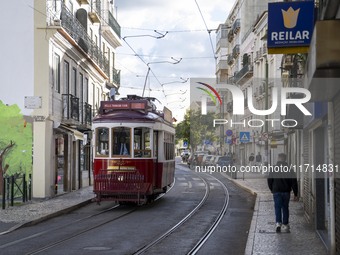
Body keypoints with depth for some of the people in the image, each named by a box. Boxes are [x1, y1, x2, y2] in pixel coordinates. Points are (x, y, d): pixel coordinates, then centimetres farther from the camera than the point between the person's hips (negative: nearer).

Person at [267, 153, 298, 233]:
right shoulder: (289, 169, 1)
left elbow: (269, 181, 4)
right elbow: (294, 182, 0)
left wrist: (272, 190, 20)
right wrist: (295, 194, 4)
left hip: (276, 191, -1)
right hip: (286, 192, 1)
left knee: (277, 207, -1)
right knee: (285, 208, 11)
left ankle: (278, 223, -19)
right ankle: (285, 225, 12)